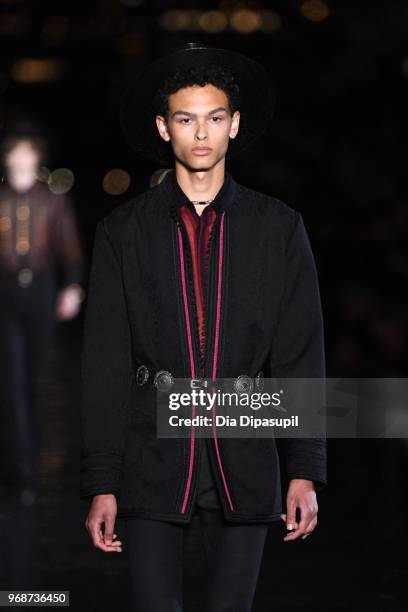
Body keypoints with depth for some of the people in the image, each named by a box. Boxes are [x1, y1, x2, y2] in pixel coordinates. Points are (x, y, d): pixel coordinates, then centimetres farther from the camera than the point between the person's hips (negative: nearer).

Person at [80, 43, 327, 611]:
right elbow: (104, 362, 2)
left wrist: (305, 472, -3)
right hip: (153, 462, 0)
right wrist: (100, 483, -3)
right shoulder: (122, 232, 5)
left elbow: (301, 355, 4)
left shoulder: (280, 228, 6)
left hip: (244, 463, 1)